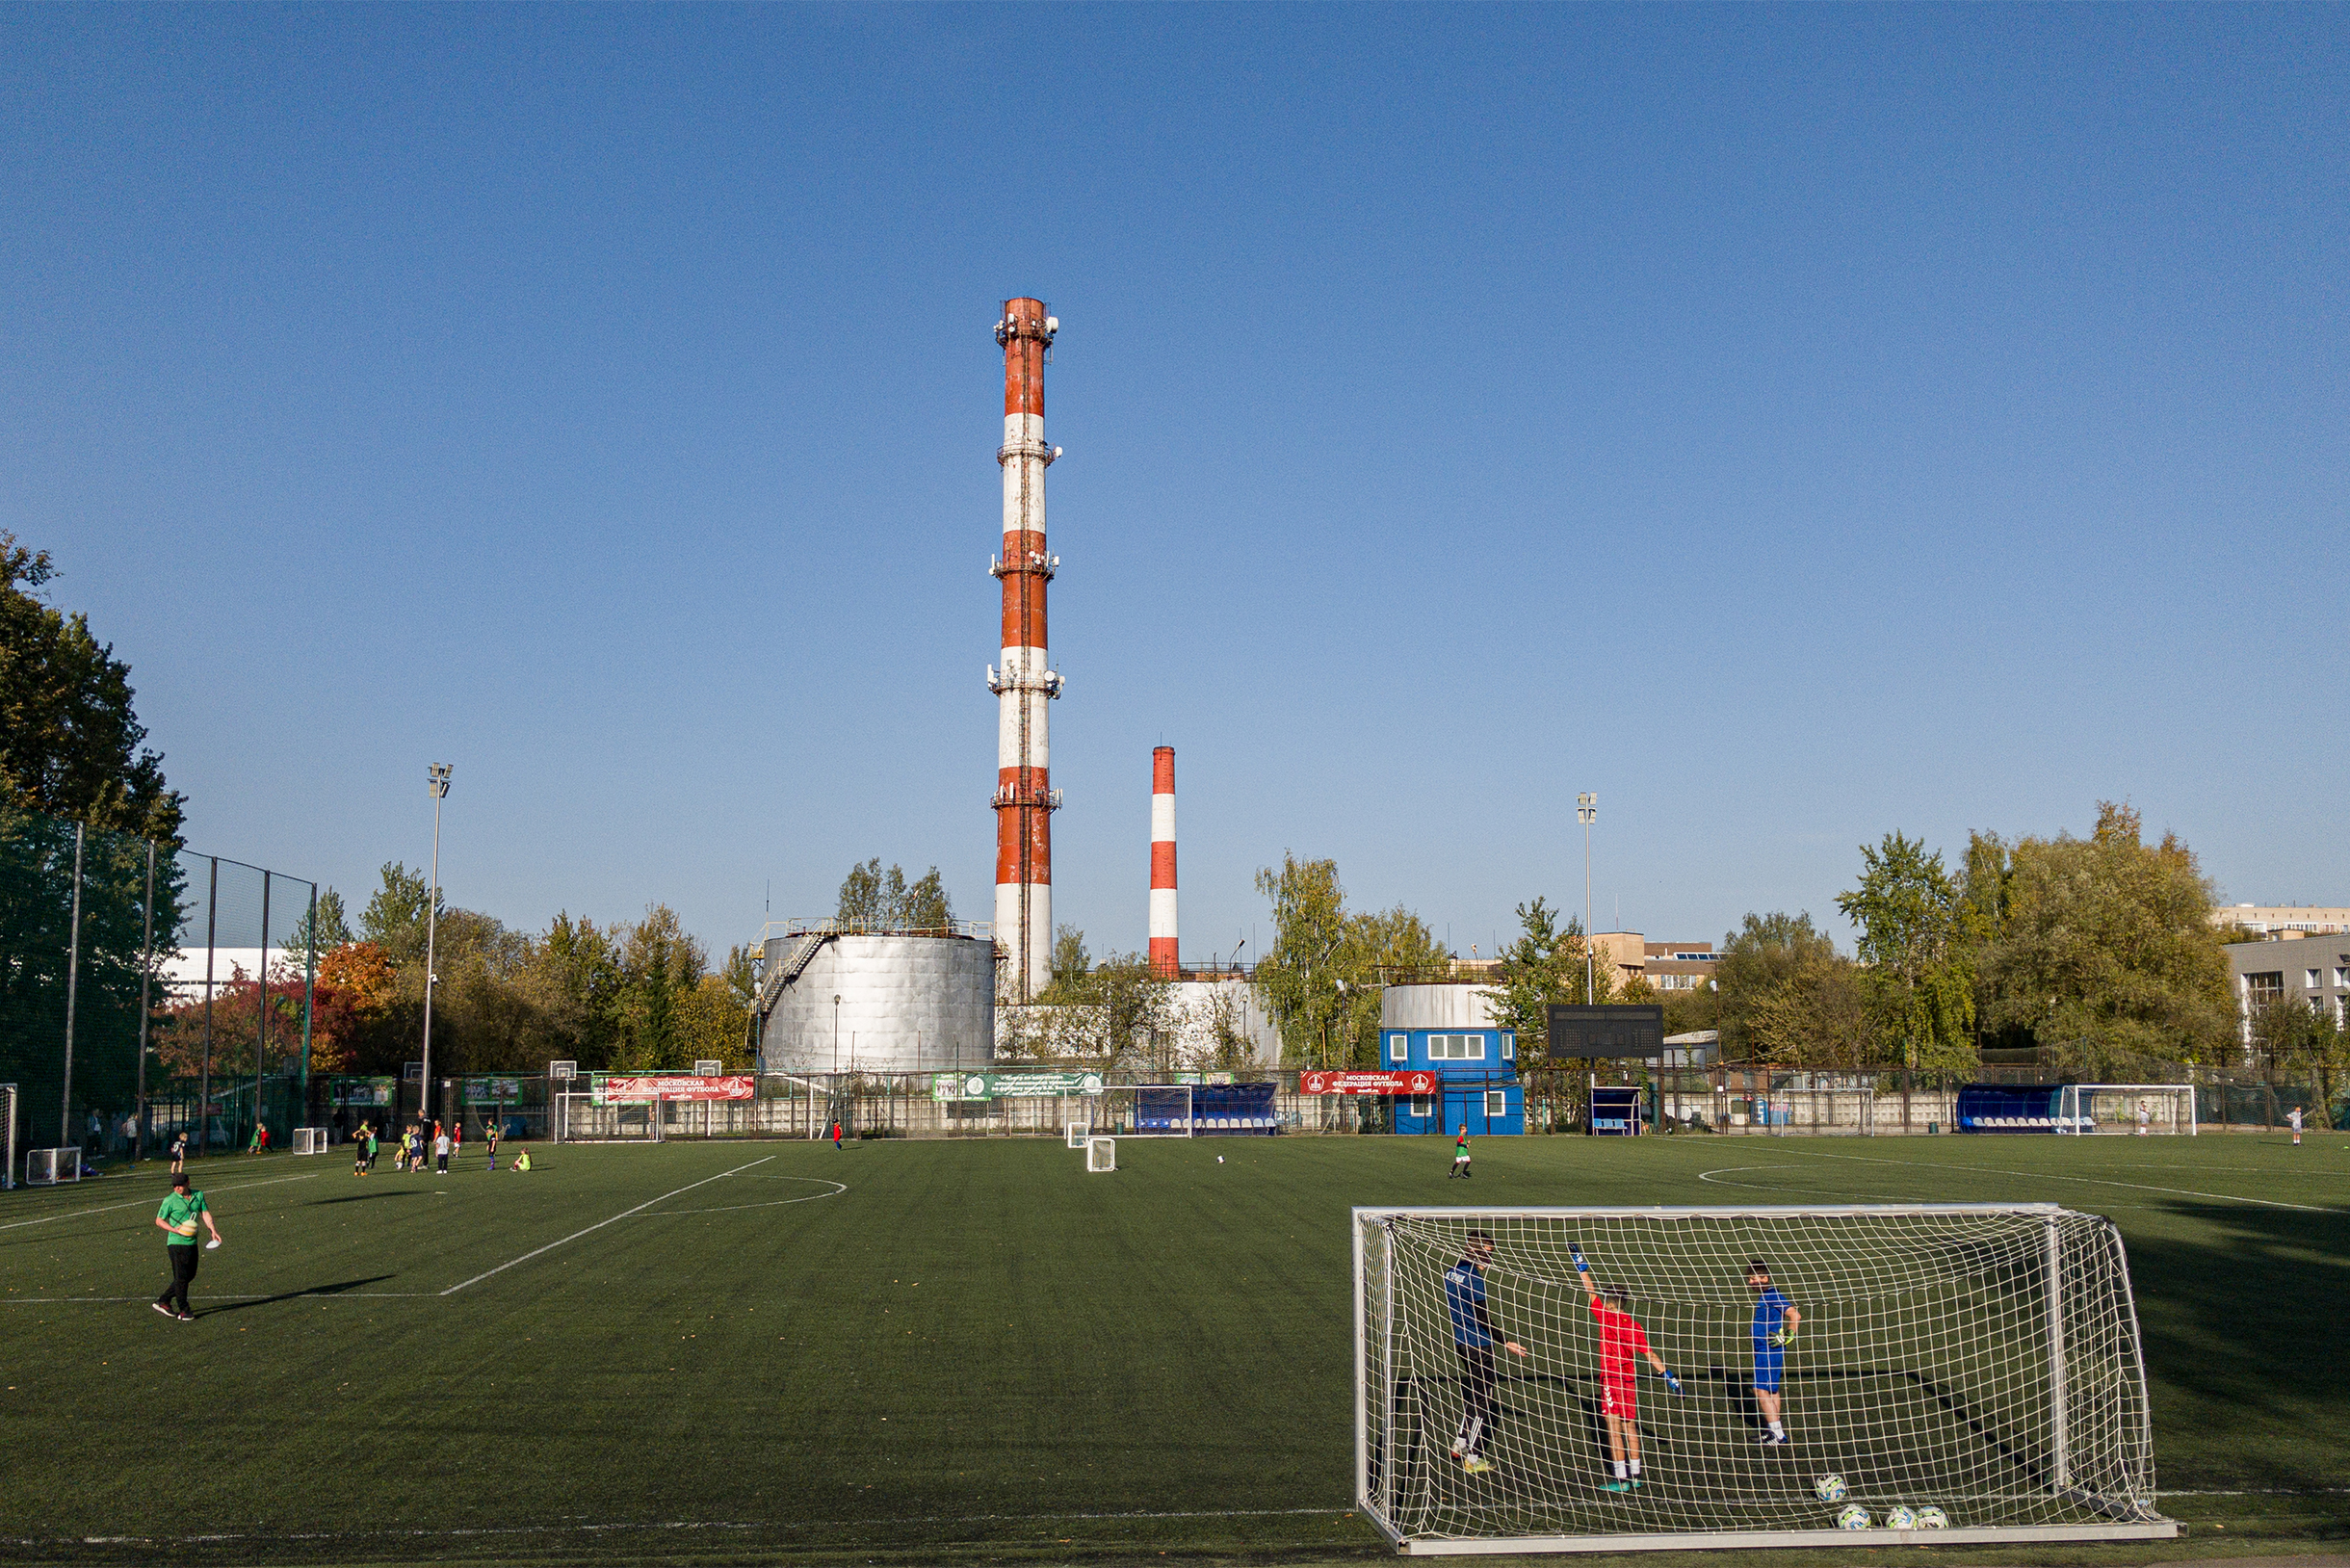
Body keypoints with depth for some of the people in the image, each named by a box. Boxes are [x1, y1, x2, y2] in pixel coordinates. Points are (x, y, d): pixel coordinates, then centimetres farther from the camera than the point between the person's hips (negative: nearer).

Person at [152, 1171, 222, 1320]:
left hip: (192, 1242, 6)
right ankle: (183, 1311, 8)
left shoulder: (198, 1195, 6)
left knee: (190, 1275, 13)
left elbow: (205, 1213, 11)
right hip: (176, 1243, -6)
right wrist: (175, 1230, -20)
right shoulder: (170, 1200, -9)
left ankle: (164, 1300, 25)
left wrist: (213, 1231, -1)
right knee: (181, 1277, -3)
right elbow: (159, 1220, -5)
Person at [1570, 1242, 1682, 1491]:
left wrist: (1580, 1265, 0)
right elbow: (1650, 1354, 3)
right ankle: (1634, 1475, 19)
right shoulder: (1634, 1325, 3)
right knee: (1630, 1427, 13)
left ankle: (1621, 1479, -2)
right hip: (1630, 1381, 6)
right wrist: (1667, 1374, 8)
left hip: (1611, 1379, -6)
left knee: (1614, 1428, -3)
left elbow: (1591, 1291, -6)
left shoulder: (1607, 1318, -11)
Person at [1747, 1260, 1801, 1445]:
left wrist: (1788, 1337, -20)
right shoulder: (1763, 1297, 12)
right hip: (1763, 1351, 10)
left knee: (1761, 1390, -9)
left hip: (1770, 1351, -10)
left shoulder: (1773, 1295, -16)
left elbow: (1795, 1315, -22)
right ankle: (1775, 1430, 19)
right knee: (1772, 1391, 13)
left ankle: (1777, 1432, -6)